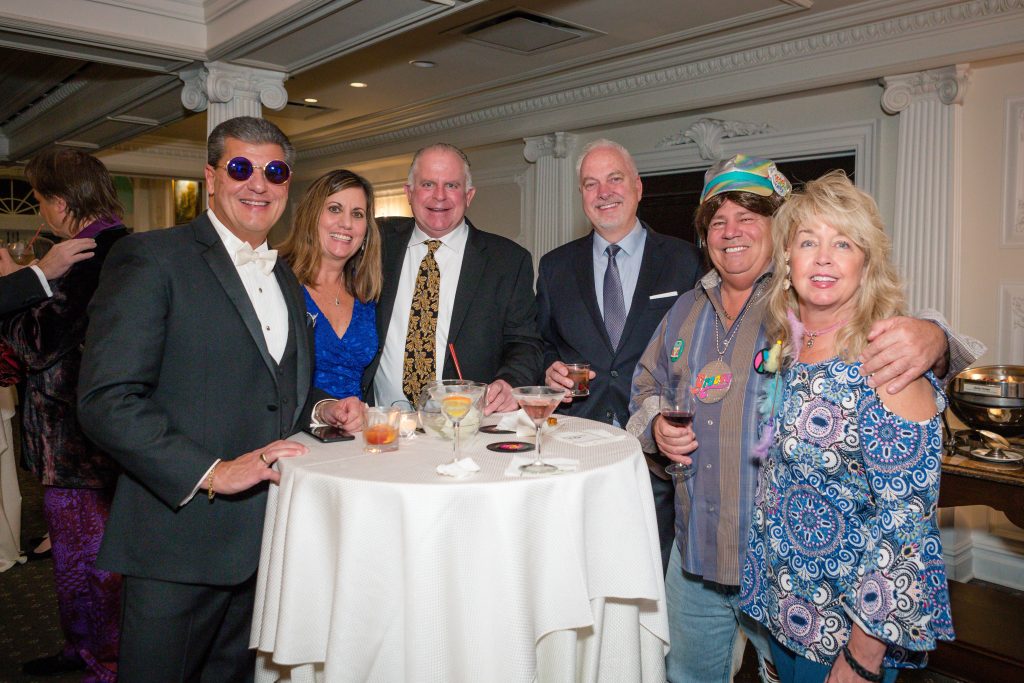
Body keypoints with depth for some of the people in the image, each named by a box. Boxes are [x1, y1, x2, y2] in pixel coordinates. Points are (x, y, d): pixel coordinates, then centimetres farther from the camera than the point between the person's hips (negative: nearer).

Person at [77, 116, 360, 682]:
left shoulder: (284, 278, 15)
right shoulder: (150, 258, -9)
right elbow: (107, 399, -17)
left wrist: (320, 410, 4)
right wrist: (211, 473, -22)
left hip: (266, 542, 7)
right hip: (180, 543, -6)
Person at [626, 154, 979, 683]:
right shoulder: (685, 312, 8)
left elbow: (894, 340, -18)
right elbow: (646, 386, 17)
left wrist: (931, 342, -41)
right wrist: (656, 427, -3)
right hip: (694, 557, 5)